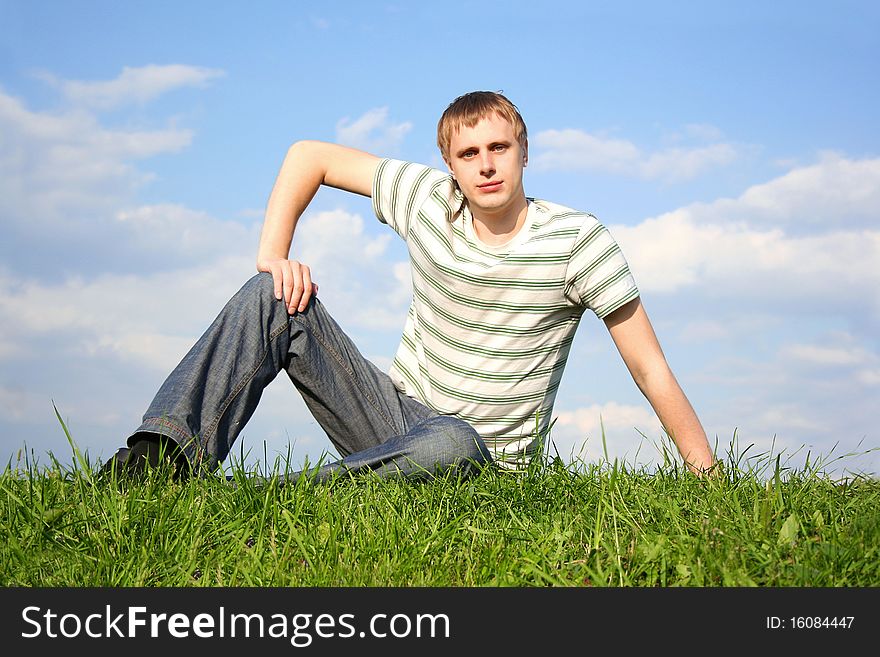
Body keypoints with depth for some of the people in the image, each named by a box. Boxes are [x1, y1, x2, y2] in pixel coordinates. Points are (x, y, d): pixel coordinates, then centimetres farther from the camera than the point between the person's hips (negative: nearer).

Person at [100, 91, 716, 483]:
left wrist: (710, 480, -13)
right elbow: (309, 155, 5)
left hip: (482, 457, -4)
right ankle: (164, 459, -33)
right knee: (273, 297, -15)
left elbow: (653, 368, -10)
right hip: (399, 416, 4)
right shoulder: (428, 200, -4)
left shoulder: (578, 241, -12)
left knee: (451, 442, -43)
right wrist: (272, 256, -8)